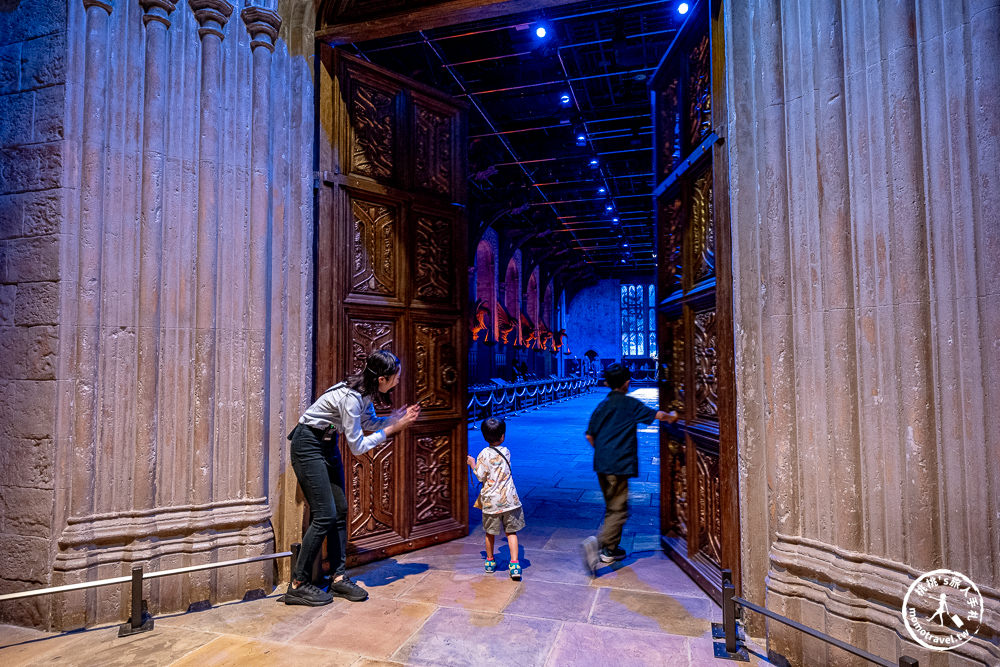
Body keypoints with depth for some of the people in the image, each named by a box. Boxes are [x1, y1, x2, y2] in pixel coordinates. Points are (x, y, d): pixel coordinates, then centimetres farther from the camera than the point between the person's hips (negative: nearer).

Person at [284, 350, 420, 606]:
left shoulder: (365, 392, -4)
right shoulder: (350, 397, -30)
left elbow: (369, 422, 11)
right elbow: (357, 446, -24)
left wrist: (398, 417, -5)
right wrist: (391, 429, -17)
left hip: (328, 446, 9)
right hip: (308, 446, -9)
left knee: (340, 511, 6)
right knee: (324, 515, -9)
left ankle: (338, 577, 15)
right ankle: (297, 585, 4)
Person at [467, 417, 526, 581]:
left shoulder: (484, 454, -11)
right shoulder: (506, 452, 1)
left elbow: (481, 477, -9)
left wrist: (473, 464, 6)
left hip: (491, 501, -2)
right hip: (509, 499, 2)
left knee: (490, 532, 15)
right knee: (511, 532, 10)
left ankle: (490, 561, 31)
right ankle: (514, 564, 1)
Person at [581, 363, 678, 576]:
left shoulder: (601, 406, 11)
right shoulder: (630, 404, -4)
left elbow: (590, 435, 12)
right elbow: (656, 414, -6)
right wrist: (671, 416, 16)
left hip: (601, 463, 7)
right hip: (619, 464, -7)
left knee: (612, 506, 19)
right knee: (618, 509, -2)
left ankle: (610, 549, 25)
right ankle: (599, 543, -17)